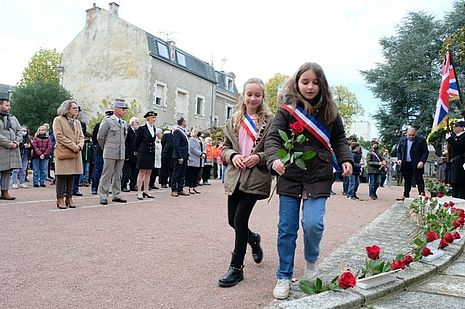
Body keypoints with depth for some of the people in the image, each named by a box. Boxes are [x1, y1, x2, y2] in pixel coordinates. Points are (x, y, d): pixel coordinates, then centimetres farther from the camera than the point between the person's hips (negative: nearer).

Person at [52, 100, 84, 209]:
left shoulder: (77, 122, 19)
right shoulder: (58, 120, -1)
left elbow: (81, 136, 16)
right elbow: (59, 136, -10)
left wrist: (79, 145, -6)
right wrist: (73, 146, -15)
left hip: (75, 153, 6)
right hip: (63, 152, -6)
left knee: (72, 176, 6)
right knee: (61, 176, -5)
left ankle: (69, 197, 13)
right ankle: (60, 199, 1)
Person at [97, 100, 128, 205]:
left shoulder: (124, 123, 14)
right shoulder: (107, 121, -5)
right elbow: (100, 137, -1)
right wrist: (106, 148, 9)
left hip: (121, 153, 6)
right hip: (110, 153, -6)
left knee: (118, 175, 10)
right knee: (107, 175, -2)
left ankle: (116, 195, 17)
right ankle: (103, 196, 3)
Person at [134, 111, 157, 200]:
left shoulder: (154, 128, 11)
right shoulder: (142, 128, -7)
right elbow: (137, 141, -2)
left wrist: (153, 149, 15)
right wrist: (138, 150, 5)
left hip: (151, 153, 6)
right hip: (143, 153, -6)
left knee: (148, 173, 9)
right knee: (142, 173, -4)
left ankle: (145, 191, 16)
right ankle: (139, 192, 0)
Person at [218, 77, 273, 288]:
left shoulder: (270, 121, -2)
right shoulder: (234, 121, 10)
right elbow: (225, 147, 13)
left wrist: (259, 157, -18)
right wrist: (232, 156, -8)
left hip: (256, 177, -5)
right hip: (235, 176, 5)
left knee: (240, 219, -8)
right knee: (233, 220, 11)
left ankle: (236, 267, 7)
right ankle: (253, 239, 45)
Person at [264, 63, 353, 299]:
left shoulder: (329, 111, 5)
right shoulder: (287, 110, -2)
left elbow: (339, 139, 15)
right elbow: (272, 138, -10)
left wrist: (345, 159, -4)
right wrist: (274, 159, -30)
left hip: (319, 177, 1)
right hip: (290, 176, 0)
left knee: (313, 223, -14)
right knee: (287, 229, 5)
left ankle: (311, 260, 19)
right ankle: (284, 276, 23)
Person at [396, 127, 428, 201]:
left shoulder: (421, 140, -3)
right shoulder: (402, 140, 11)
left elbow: (425, 152, -5)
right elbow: (399, 151, 17)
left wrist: (422, 161, -16)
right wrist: (399, 159, 1)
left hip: (416, 165, -5)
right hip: (405, 164, 5)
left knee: (419, 180, -3)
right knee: (407, 180, 13)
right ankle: (406, 195, 20)